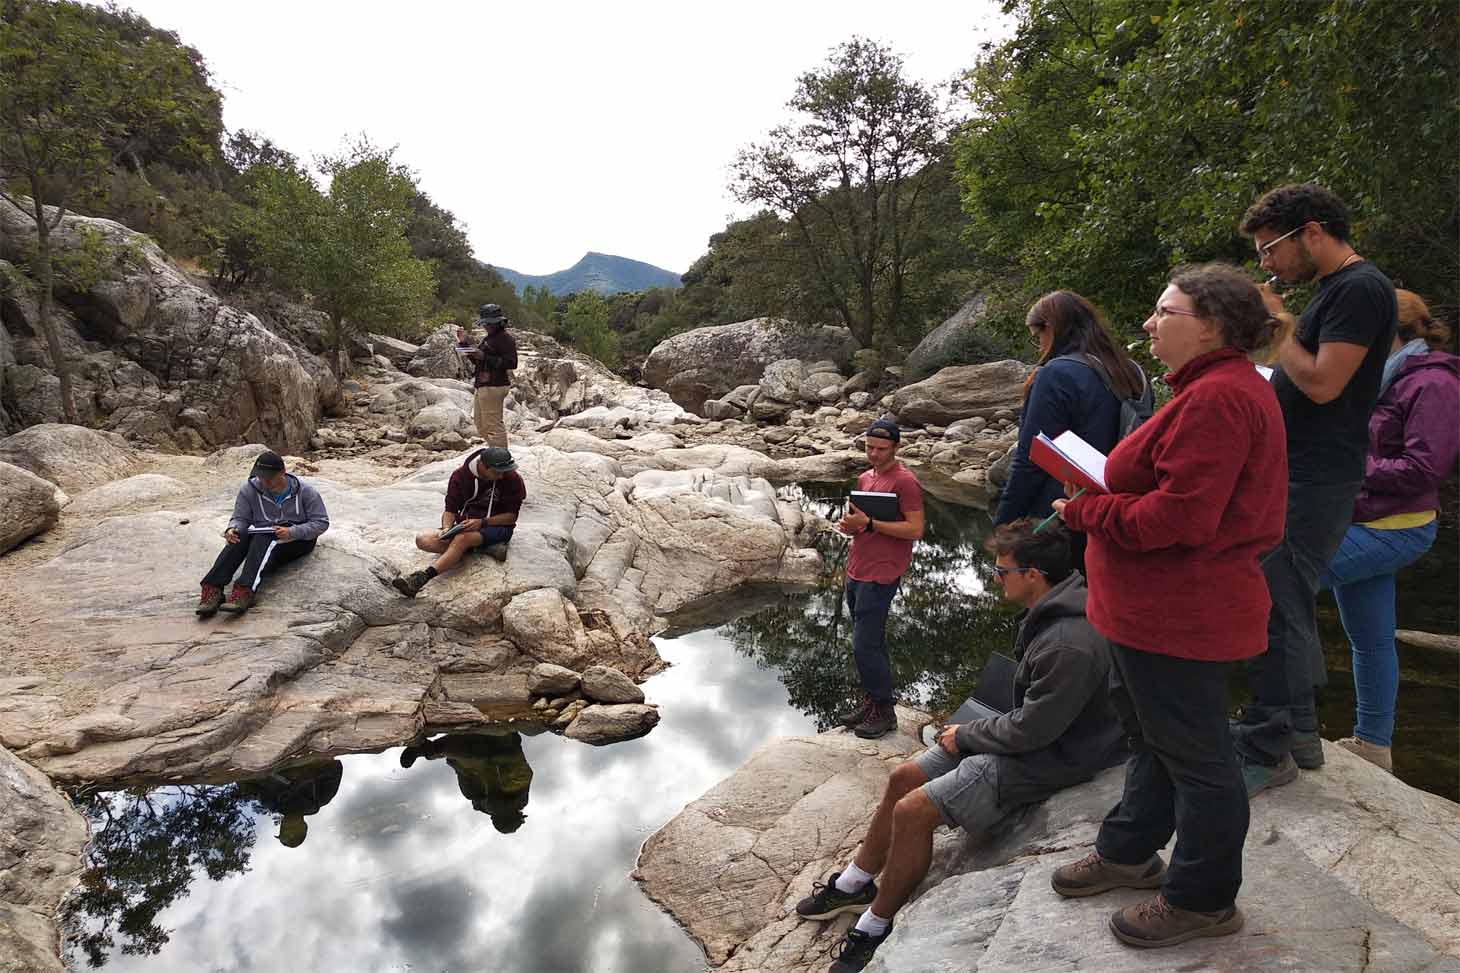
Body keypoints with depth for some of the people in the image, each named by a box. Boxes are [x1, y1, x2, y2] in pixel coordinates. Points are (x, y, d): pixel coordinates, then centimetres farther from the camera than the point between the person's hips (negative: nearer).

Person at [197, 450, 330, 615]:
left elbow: (321, 522, -7)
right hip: (263, 535, 3)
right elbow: (240, 517, 5)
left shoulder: (304, 491, -6)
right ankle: (213, 589, -45)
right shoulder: (249, 489, 1)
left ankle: (246, 591, -55)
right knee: (239, 536, -31)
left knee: (264, 538, -36)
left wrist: (292, 532, -23)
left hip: (298, 538, -3)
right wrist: (232, 529, -21)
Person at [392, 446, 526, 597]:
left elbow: (511, 516, -8)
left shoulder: (513, 479, -12)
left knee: (462, 538, -36)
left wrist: (482, 522, -22)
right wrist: (446, 529, -20)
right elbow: (451, 509, 1)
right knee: (423, 540, -19)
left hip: (498, 527, -5)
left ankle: (423, 576, -44)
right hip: (466, 525, 5)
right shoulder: (460, 475, -4)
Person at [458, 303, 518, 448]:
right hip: (482, 386, 11)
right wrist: (463, 342, 14)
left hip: (494, 387, -11)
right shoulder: (488, 338, 19)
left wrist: (485, 357, -22)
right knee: (480, 423, 18)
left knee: (493, 425, -10)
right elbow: (475, 360, 25)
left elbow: (511, 363, -21)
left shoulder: (506, 339, -11)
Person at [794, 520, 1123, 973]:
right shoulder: (1053, 608, 0)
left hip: (1043, 760, -10)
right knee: (903, 778, 7)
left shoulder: (1068, 647, -32)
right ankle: (852, 886, 24)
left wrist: (963, 736, -9)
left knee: (912, 811, -15)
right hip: (1024, 733, 10)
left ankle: (875, 926, 6)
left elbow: (1031, 730, -26)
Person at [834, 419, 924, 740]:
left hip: (879, 577, -8)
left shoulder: (905, 481, -11)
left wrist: (869, 523, -20)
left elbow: (915, 529, -16)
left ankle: (884, 712, 6)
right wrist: (848, 525, 1)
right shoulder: (864, 478, 15)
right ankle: (870, 701, 27)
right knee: (869, 644, 16)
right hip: (855, 572, 8)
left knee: (866, 646, -7)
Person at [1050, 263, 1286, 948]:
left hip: (1179, 617, -11)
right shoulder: (1222, 387, 14)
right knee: (1152, 734, 22)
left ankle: (1203, 900, 24)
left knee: (1194, 754, 6)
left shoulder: (1216, 398, -22)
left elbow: (1178, 517, -28)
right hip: (1161, 609, 11)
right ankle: (1128, 852, 40)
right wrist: (1097, 498, 4)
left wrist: (1083, 512, -15)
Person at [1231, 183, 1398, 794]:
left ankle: (1267, 751, 2)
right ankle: (1298, 731, 28)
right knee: (1287, 605, 16)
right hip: (1295, 473, 10)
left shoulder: (1360, 288, -13)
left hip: (1315, 482, -10)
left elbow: (1322, 383, -20)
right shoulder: (1335, 289, 18)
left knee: (1274, 612, -7)